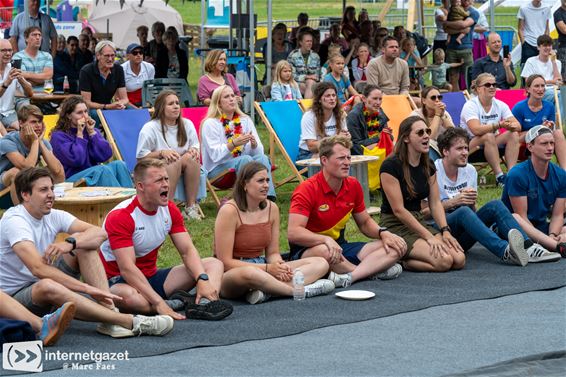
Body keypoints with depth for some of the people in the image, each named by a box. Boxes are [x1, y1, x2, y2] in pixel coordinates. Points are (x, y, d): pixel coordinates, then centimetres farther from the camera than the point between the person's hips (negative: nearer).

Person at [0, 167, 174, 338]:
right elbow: (38, 269, -32)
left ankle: (110, 319, -25)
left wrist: (69, 243, -31)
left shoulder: (52, 216, 2)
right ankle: (131, 323, -43)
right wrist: (88, 289, -36)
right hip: (16, 295, -7)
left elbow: (100, 233, -10)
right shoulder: (14, 220, -20)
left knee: (81, 241, -9)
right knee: (47, 286, -40)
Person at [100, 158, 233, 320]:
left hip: (152, 277, 8)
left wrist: (203, 280, -24)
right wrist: (159, 303, -37)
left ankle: (205, 302, -33)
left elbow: (187, 250, -2)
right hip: (119, 281, -8)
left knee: (214, 264, -3)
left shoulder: (170, 210, 3)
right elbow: (127, 269, -28)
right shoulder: (120, 216, -20)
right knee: (128, 296, -45)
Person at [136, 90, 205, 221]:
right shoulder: (150, 128, -5)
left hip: (185, 172, 4)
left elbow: (196, 147, 15)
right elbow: (141, 157, -7)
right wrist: (161, 153, -22)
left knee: (190, 157, -29)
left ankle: (191, 207, -31)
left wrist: (194, 150, -10)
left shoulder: (187, 124, 9)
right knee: (177, 161, -35)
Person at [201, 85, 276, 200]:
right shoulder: (210, 124, -4)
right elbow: (215, 155, -15)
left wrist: (254, 144, -17)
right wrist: (234, 143, -29)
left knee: (262, 158, -26)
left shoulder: (245, 120, 12)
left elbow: (259, 152, 7)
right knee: (246, 159, -32)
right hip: (216, 169, -5)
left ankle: (268, 197, -41)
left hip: (242, 164, 5)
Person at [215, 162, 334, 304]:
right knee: (249, 273, -46)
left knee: (320, 263, -7)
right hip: (231, 275, -8)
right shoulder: (229, 211, -13)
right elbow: (225, 262, -16)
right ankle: (300, 290, -25)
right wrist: (267, 268, -21)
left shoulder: (271, 208, 6)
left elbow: (273, 253, 10)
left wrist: (280, 265, -15)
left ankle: (268, 290, -32)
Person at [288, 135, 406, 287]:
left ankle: (348, 277, -31)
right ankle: (371, 271, -17)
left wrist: (383, 233, -4)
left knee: (397, 247, -8)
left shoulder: (353, 185, 5)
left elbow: (365, 222, 18)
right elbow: (293, 233, -26)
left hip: (341, 247, 7)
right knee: (324, 251, -43)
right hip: (308, 250, -7)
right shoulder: (307, 189, -16)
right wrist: (326, 239, -40)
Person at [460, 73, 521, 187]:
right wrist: (499, 125, -38)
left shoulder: (500, 105, 2)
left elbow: (518, 126, -8)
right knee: (489, 136, -34)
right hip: (469, 145, -6)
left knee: (514, 134, -18)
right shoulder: (470, 106, -14)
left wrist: (511, 126, -32)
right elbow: (476, 130, -31)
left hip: (492, 144, 6)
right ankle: (499, 176, -35)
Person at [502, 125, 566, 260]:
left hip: (541, 229, 5)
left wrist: (552, 236, -20)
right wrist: (553, 242, -25)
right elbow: (521, 217, -15)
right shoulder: (517, 174, -12)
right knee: (514, 219, -39)